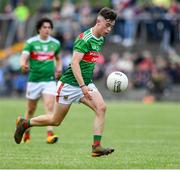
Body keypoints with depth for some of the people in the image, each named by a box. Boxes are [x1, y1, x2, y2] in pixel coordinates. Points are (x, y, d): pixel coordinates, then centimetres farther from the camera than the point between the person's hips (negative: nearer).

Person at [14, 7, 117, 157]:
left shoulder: (100, 39, 8)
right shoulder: (85, 39, -20)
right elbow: (74, 63, -27)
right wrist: (83, 86, -33)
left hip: (86, 84, 7)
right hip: (70, 84, -7)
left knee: (101, 108, -17)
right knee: (56, 121, 5)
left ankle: (97, 147, -18)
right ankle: (24, 123, 28)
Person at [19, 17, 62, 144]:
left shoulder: (55, 43, 5)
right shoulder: (31, 42, -5)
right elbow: (24, 57, -17)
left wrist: (59, 68, 3)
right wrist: (23, 65, -39)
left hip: (49, 80, 1)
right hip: (34, 80, -1)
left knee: (49, 107, -16)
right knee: (31, 109, 11)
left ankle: (50, 134, -24)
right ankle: (26, 133, 33)